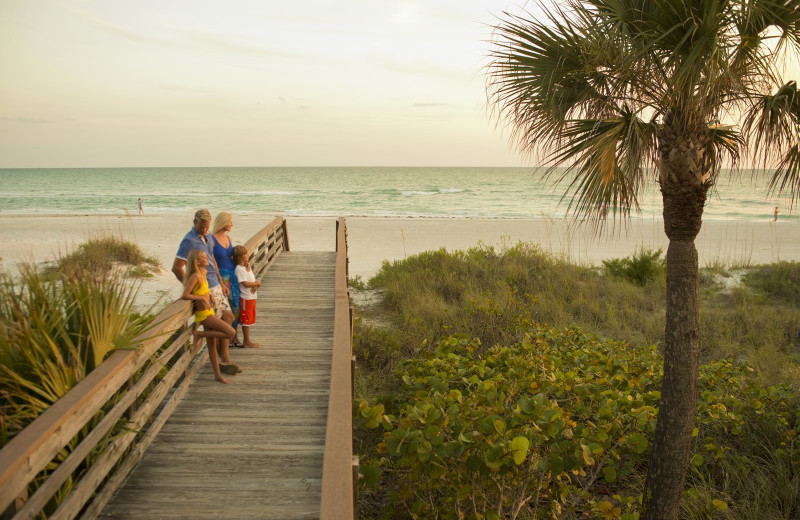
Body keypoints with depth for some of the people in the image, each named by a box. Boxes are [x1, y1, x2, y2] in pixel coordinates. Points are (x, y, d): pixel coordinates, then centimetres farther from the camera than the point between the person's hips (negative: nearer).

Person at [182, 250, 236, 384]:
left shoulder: (203, 274, 8)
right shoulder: (195, 276, -18)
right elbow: (185, 295, -21)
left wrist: (209, 295, 6)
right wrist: (202, 298, -19)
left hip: (208, 313, 9)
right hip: (203, 314, -9)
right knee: (230, 332, -13)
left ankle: (217, 374, 22)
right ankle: (199, 334, -2)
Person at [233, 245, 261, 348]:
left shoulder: (247, 267, 11)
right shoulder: (239, 269, -16)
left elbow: (253, 280, 11)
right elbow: (245, 283, -23)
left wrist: (255, 286, -10)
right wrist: (257, 283, -11)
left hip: (252, 296, 9)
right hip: (246, 298, -9)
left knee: (249, 320, 15)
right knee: (246, 320, -1)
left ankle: (247, 341, 24)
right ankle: (247, 342, 7)